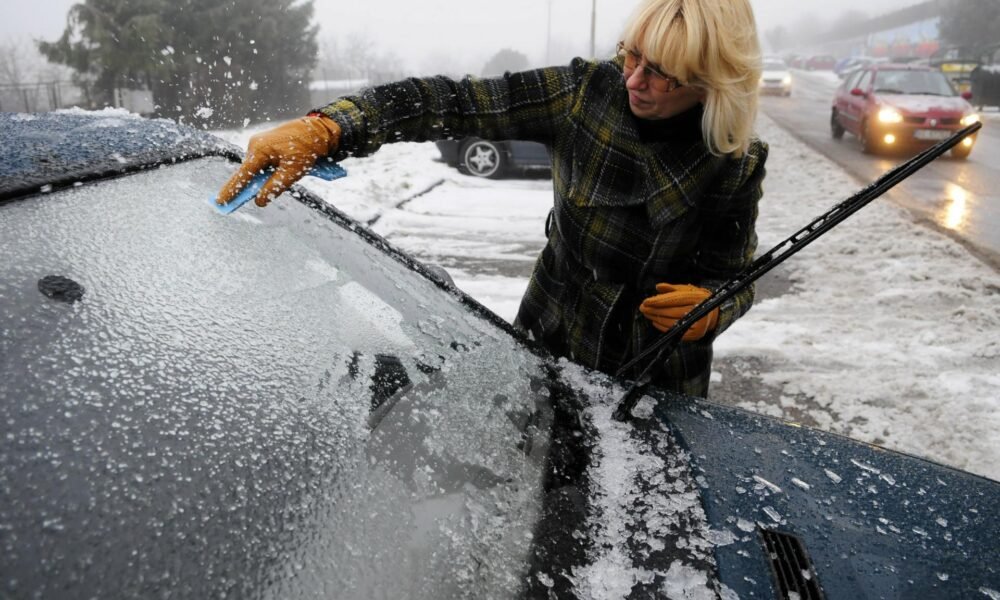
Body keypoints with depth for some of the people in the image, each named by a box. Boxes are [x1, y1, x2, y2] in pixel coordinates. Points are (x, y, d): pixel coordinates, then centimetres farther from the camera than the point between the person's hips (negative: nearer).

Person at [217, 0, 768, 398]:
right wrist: (323, 129, -36)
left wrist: (710, 308, -26)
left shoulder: (737, 166, -13)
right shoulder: (587, 93, -16)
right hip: (548, 350, 1)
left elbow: (736, 279, -1)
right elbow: (455, 105, -24)